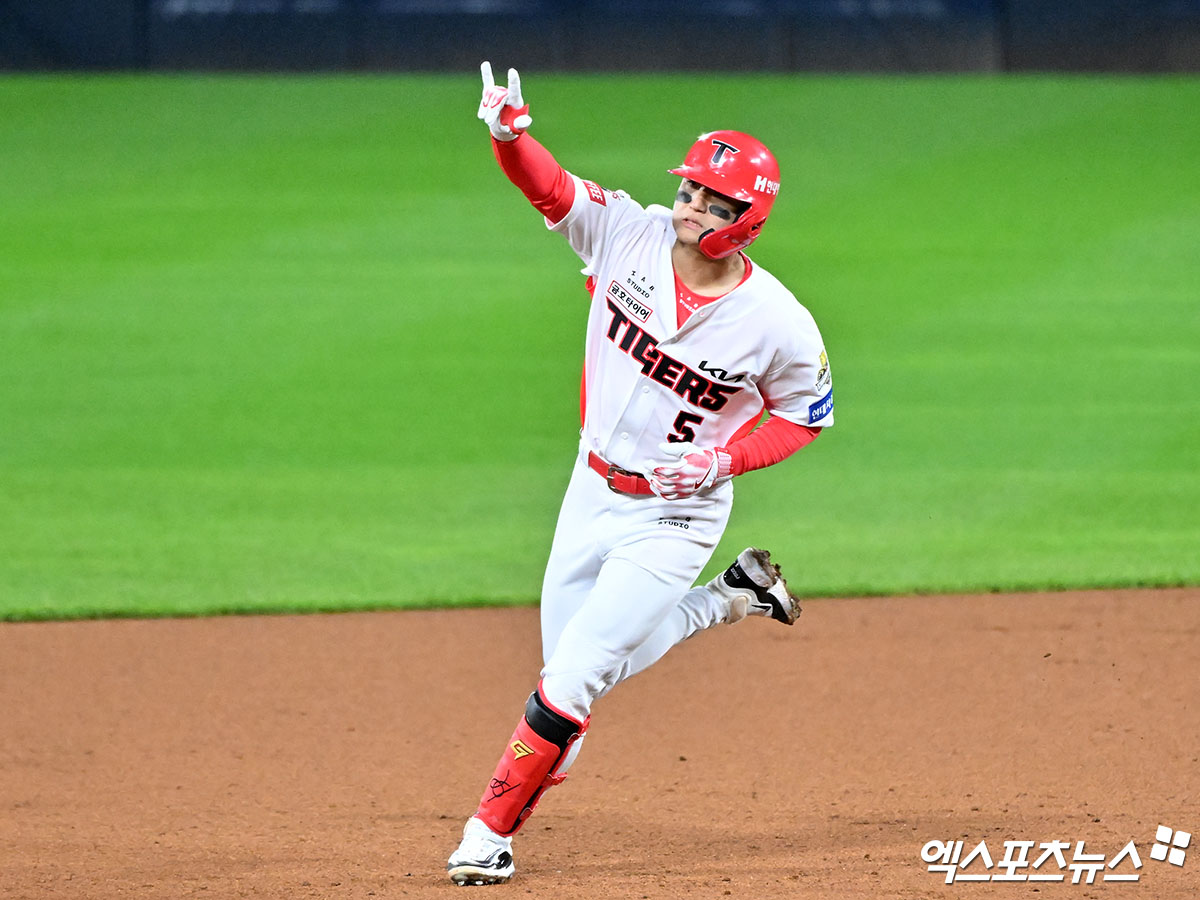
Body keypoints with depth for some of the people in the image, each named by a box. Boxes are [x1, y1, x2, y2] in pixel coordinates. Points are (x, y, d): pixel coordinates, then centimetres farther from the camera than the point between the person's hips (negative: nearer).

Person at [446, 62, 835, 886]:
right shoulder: (632, 236, -12)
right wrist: (511, 134, -40)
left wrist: (725, 459, -20)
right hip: (593, 490, 5)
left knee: (573, 681, -10)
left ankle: (491, 833, 5)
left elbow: (805, 415, -4)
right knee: (573, 664, 17)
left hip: (673, 516, -5)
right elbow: (548, 186, -18)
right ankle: (735, 596, 35)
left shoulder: (778, 323, -19)